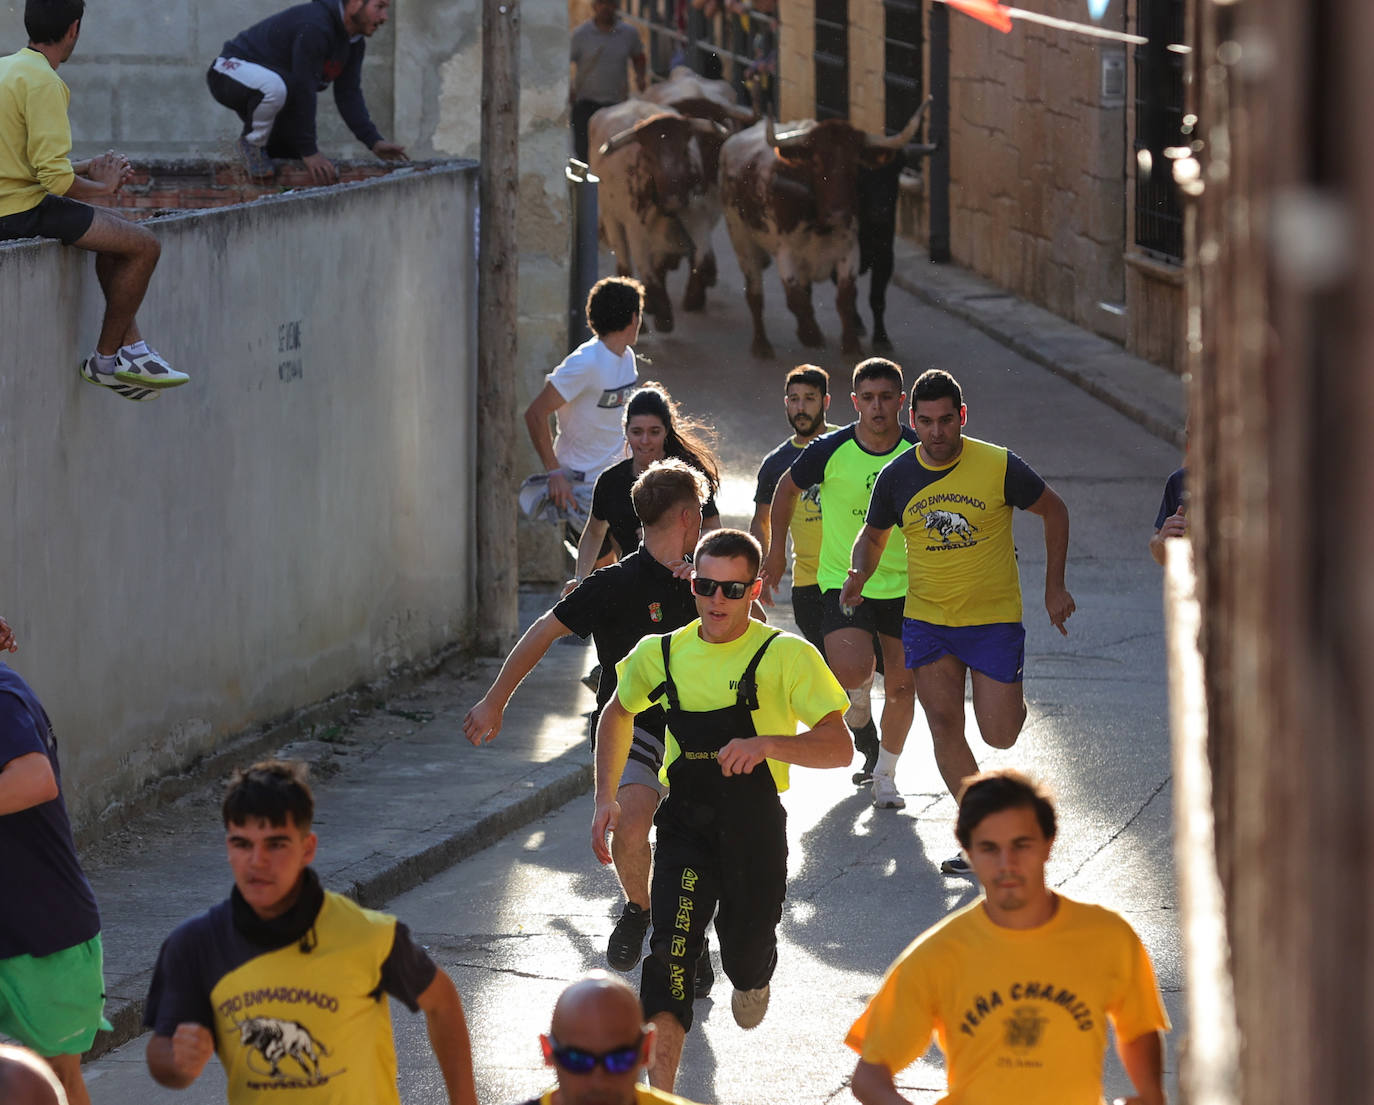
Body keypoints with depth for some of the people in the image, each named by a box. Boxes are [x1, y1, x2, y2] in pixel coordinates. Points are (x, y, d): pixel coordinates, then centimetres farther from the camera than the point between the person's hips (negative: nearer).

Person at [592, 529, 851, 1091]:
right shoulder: (661, 655, 4)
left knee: (746, 954, 12)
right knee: (671, 950, -18)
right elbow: (618, 713, 24)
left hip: (755, 828, -1)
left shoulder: (786, 655, -8)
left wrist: (765, 744, -30)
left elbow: (838, 746, -14)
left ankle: (751, 980, 52)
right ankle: (660, 1092, -22)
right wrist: (606, 798, 13)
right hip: (684, 827, 1)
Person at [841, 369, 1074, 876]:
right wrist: (860, 574, -10)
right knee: (944, 725, -5)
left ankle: (1012, 698, 34)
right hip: (926, 619, 3)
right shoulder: (897, 477, -5)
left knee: (999, 736, -4)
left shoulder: (999, 467, -13)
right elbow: (873, 535, 12)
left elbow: (1054, 511, 1)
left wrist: (1054, 587, 0)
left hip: (994, 619, -2)